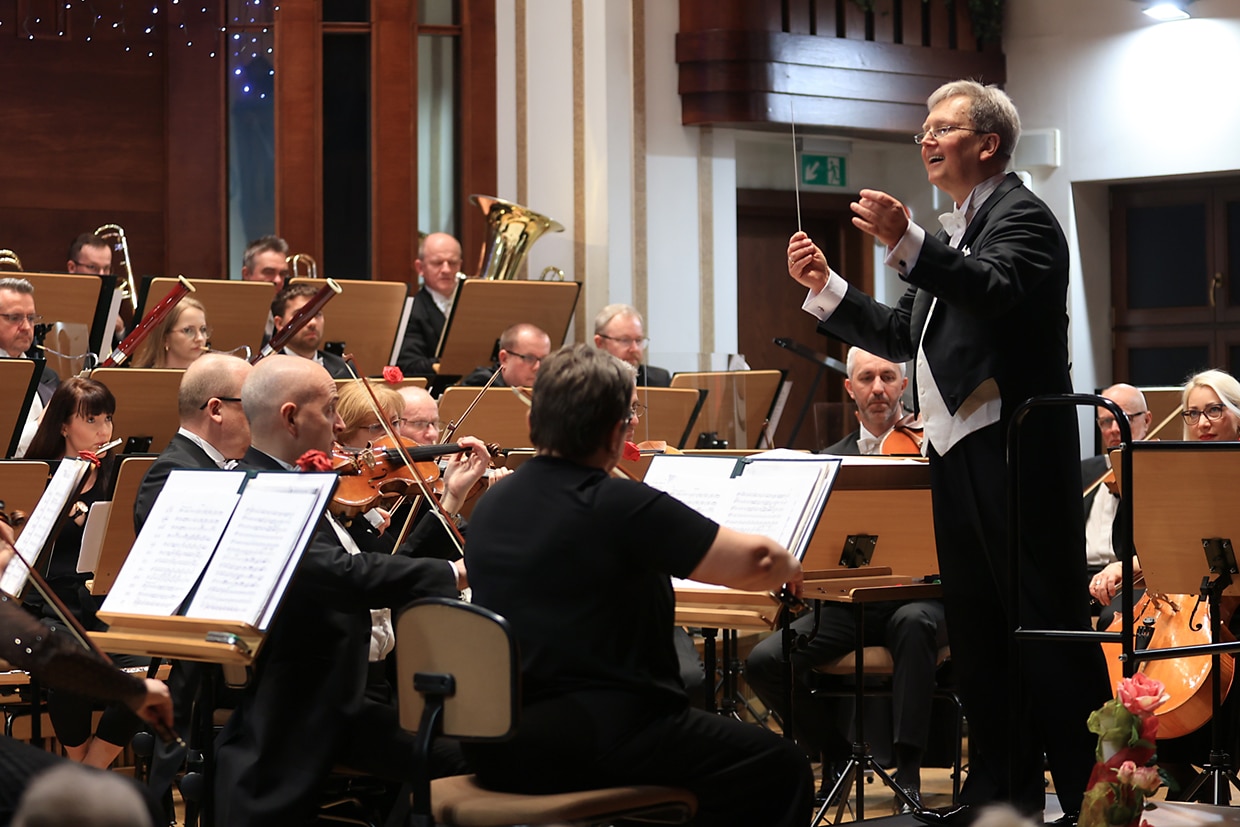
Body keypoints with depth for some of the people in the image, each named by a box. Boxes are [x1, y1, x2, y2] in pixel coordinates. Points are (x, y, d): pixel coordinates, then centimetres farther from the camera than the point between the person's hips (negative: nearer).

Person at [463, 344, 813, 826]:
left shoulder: (490, 507, 7)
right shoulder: (621, 505, -16)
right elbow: (755, 559, -15)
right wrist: (788, 569, 8)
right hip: (595, 743, -8)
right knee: (780, 768, 7)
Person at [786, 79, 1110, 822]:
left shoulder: (1021, 215, -7)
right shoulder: (955, 233, 21)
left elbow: (1000, 293, -28)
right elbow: (903, 337, 20)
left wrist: (907, 244, -39)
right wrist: (826, 289, 9)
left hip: (1015, 454, -10)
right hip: (957, 456, 10)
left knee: (1048, 628, -8)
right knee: (978, 630, 12)